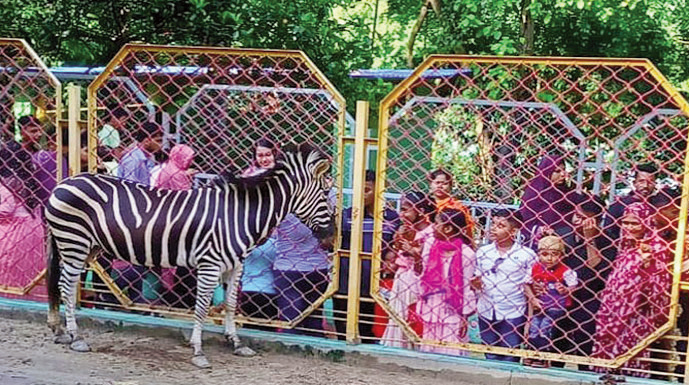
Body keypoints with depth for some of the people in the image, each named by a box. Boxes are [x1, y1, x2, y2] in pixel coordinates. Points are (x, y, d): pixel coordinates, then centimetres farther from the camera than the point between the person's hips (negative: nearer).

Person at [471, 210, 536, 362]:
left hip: (513, 315, -3)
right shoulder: (482, 252, 5)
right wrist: (476, 284, -9)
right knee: (491, 357, 14)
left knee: (510, 359, 3)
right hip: (486, 313, 4)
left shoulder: (526, 255, -5)